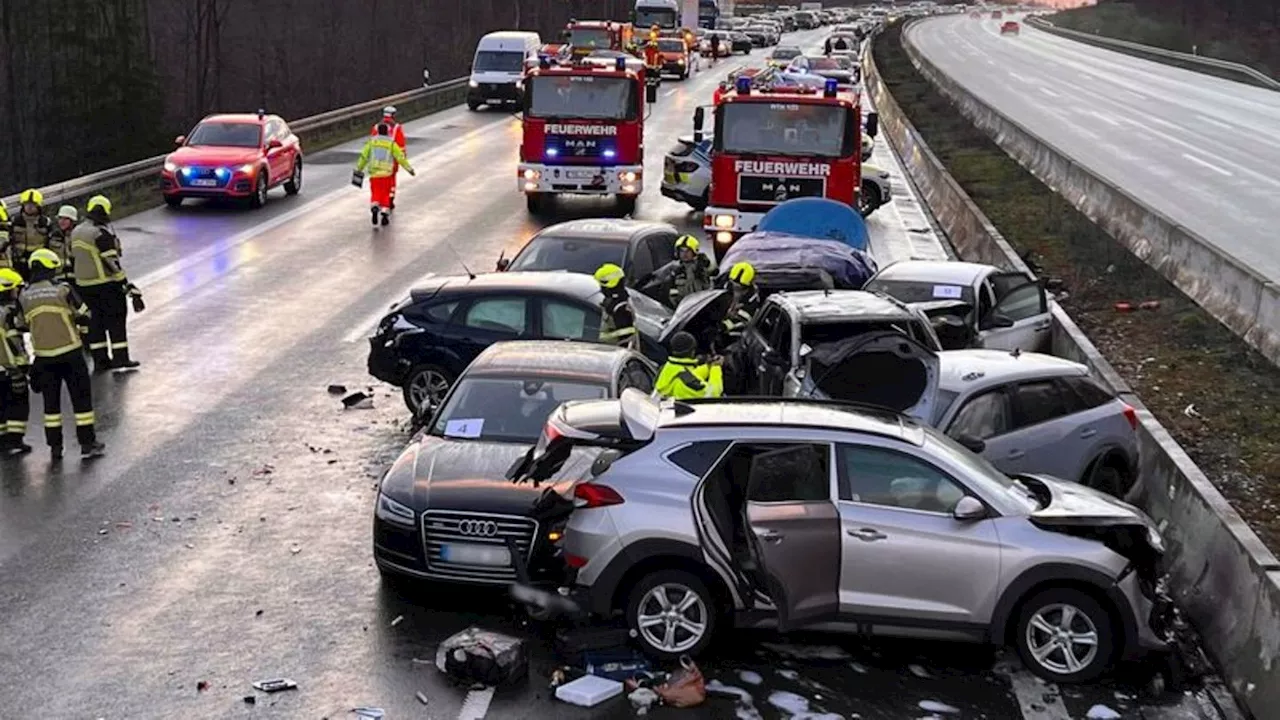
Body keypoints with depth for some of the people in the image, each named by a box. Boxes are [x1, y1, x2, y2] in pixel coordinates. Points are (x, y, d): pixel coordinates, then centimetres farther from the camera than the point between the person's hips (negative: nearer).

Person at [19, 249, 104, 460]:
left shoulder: (23, 295, 1)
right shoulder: (63, 289, -9)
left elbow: (21, 324, 13)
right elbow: (84, 316, -3)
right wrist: (80, 329, 17)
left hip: (43, 355, 3)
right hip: (69, 352, -3)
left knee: (51, 400, 13)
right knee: (81, 396, 5)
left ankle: (55, 446, 15)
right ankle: (87, 443, 7)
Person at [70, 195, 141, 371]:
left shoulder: (76, 232, 9)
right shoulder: (102, 234, -17)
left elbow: (73, 259, 14)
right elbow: (112, 264, -20)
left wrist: (73, 282, 22)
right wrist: (128, 286, -18)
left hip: (84, 284, 8)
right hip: (106, 284, -8)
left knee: (97, 318, 14)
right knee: (116, 318, 1)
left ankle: (99, 360, 16)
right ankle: (120, 359, 2)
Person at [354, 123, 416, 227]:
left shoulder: (371, 141, 4)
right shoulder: (391, 143, 1)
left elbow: (363, 156, 5)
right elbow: (401, 157, 2)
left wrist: (358, 170, 13)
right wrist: (409, 169, 11)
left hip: (374, 173, 1)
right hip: (387, 173, -1)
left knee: (375, 195, 7)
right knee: (385, 195, 14)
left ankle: (374, 209, -21)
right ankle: (384, 215, 7)